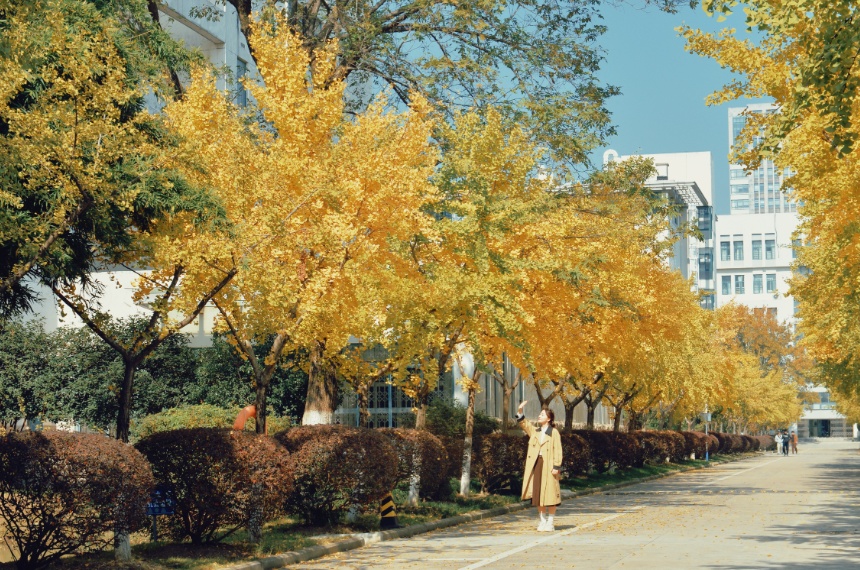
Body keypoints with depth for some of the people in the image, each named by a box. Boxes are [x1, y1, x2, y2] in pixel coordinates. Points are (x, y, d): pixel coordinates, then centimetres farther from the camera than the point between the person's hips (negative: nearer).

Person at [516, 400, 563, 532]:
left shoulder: (554, 432, -2)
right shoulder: (534, 431, 15)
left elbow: (557, 451, -7)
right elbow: (523, 424, 9)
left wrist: (556, 467, -14)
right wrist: (520, 411, -6)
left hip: (548, 466, -6)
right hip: (536, 465, 6)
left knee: (549, 494, -4)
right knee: (538, 494, 6)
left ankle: (550, 523, 2)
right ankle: (543, 521, 14)